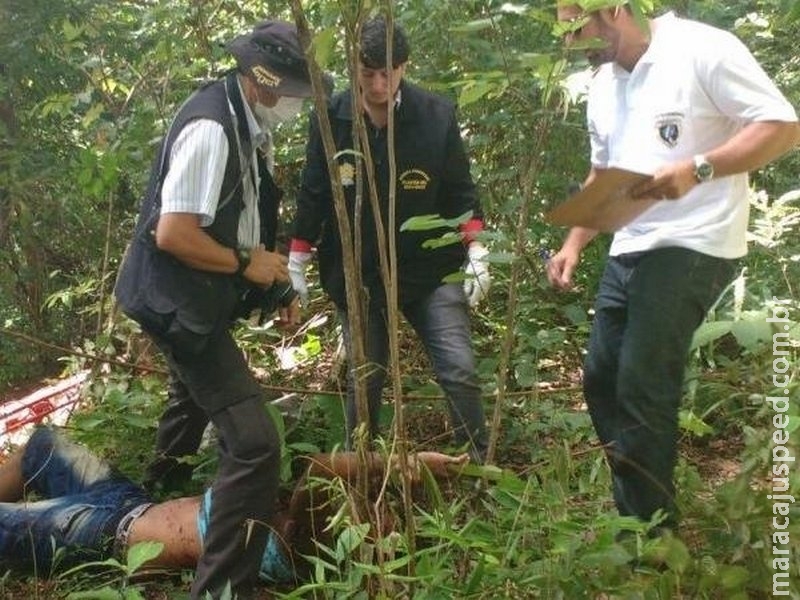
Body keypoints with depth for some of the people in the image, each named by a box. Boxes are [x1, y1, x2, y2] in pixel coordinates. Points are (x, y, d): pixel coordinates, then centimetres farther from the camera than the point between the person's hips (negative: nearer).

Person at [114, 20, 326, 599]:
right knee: (255, 444, -17)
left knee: (196, 398, 35)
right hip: (180, 302, -11)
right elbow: (172, 235, -29)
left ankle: (162, 497, 64)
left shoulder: (249, 125, 3)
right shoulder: (211, 129, -26)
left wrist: (277, 280, 6)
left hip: (203, 300, 11)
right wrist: (246, 264, -18)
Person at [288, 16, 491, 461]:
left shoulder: (438, 116, -9)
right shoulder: (332, 119, -7)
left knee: (460, 371, -5)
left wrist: (476, 253, -9)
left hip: (429, 267, 0)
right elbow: (313, 196, 1)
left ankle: (480, 466, 13)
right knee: (365, 378, 10)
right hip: (356, 273, 1)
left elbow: (461, 192, -1)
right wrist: (296, 264, 2)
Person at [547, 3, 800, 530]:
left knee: (642, 391, -9)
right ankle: (633, 515, 24)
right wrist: (574, 243, 12)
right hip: (629, 251, 8)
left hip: (690, 248, -8)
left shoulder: (701, 50, -10)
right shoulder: (603, 85, 14)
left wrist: (696, 168, -26)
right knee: (602, 381, 9)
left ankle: (650, 535, 7)